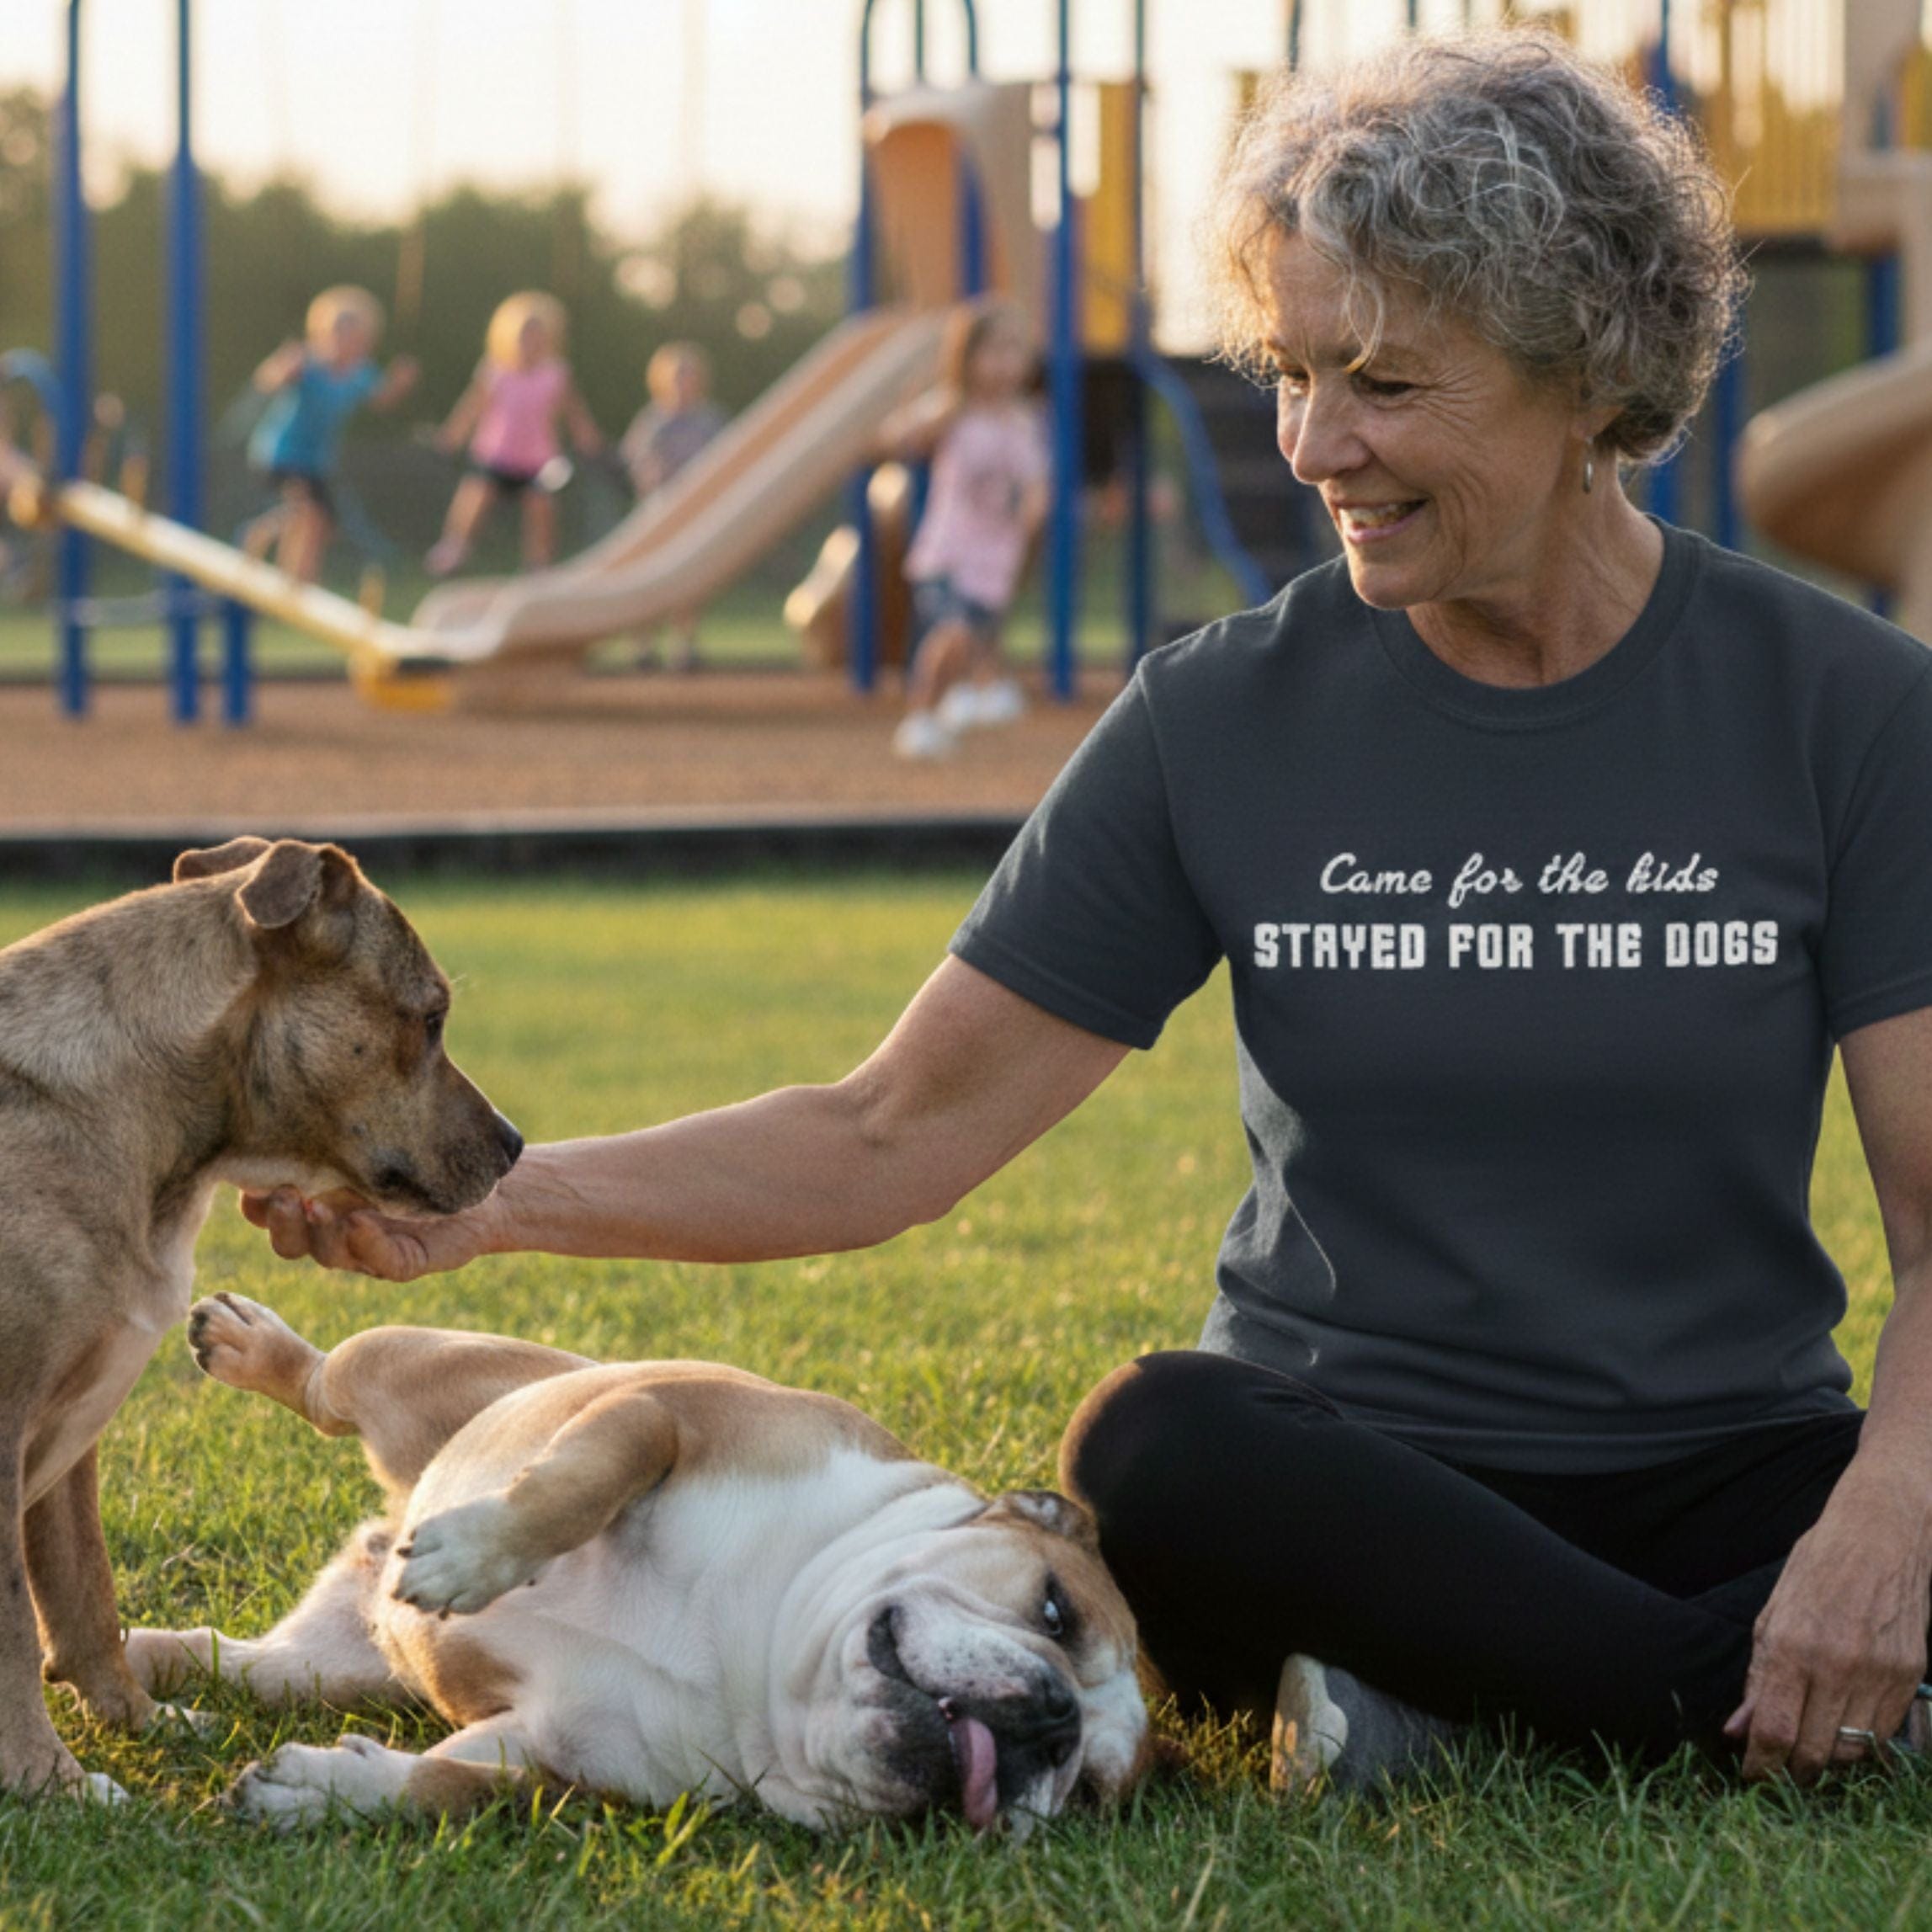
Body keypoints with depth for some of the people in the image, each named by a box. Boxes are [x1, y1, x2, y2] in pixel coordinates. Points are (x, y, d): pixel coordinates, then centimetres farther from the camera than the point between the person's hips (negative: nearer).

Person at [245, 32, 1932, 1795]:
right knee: (1151, 1446, -36)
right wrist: (495, 1201, -10)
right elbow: (893, 1140, 2)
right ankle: (1749, 1704, -20)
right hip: (1345, 1489, 1)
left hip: (1726, 1476, -1)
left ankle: (1435, 1688, -15)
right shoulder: (1224, 723, 0)